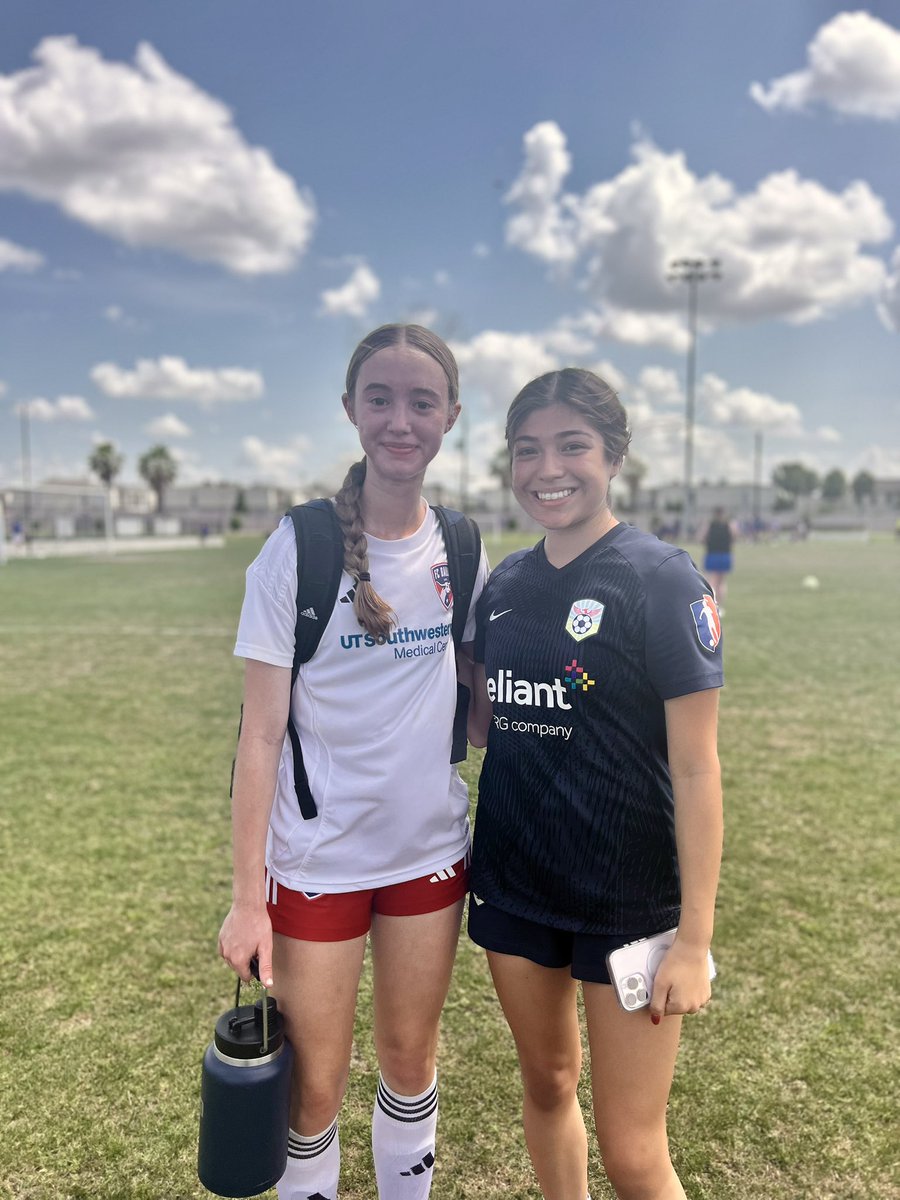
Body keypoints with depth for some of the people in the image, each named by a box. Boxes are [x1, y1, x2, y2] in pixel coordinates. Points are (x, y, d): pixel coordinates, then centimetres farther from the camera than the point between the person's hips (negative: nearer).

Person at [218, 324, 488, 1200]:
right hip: (318, 858, -3)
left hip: (430, 851, 3)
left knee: (409, 1062, 19)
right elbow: (261, 733, -11)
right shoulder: (299, 549, -13)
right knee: (315, 1087, 11)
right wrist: (248, 897, -10)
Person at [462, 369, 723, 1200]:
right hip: (512, 881, 5)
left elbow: (696, 767, -13)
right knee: (547, 1084, 22)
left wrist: (694, 939, -14)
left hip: (629, 899, -5)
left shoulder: (660, 578, -14)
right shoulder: (504, 585, 3)